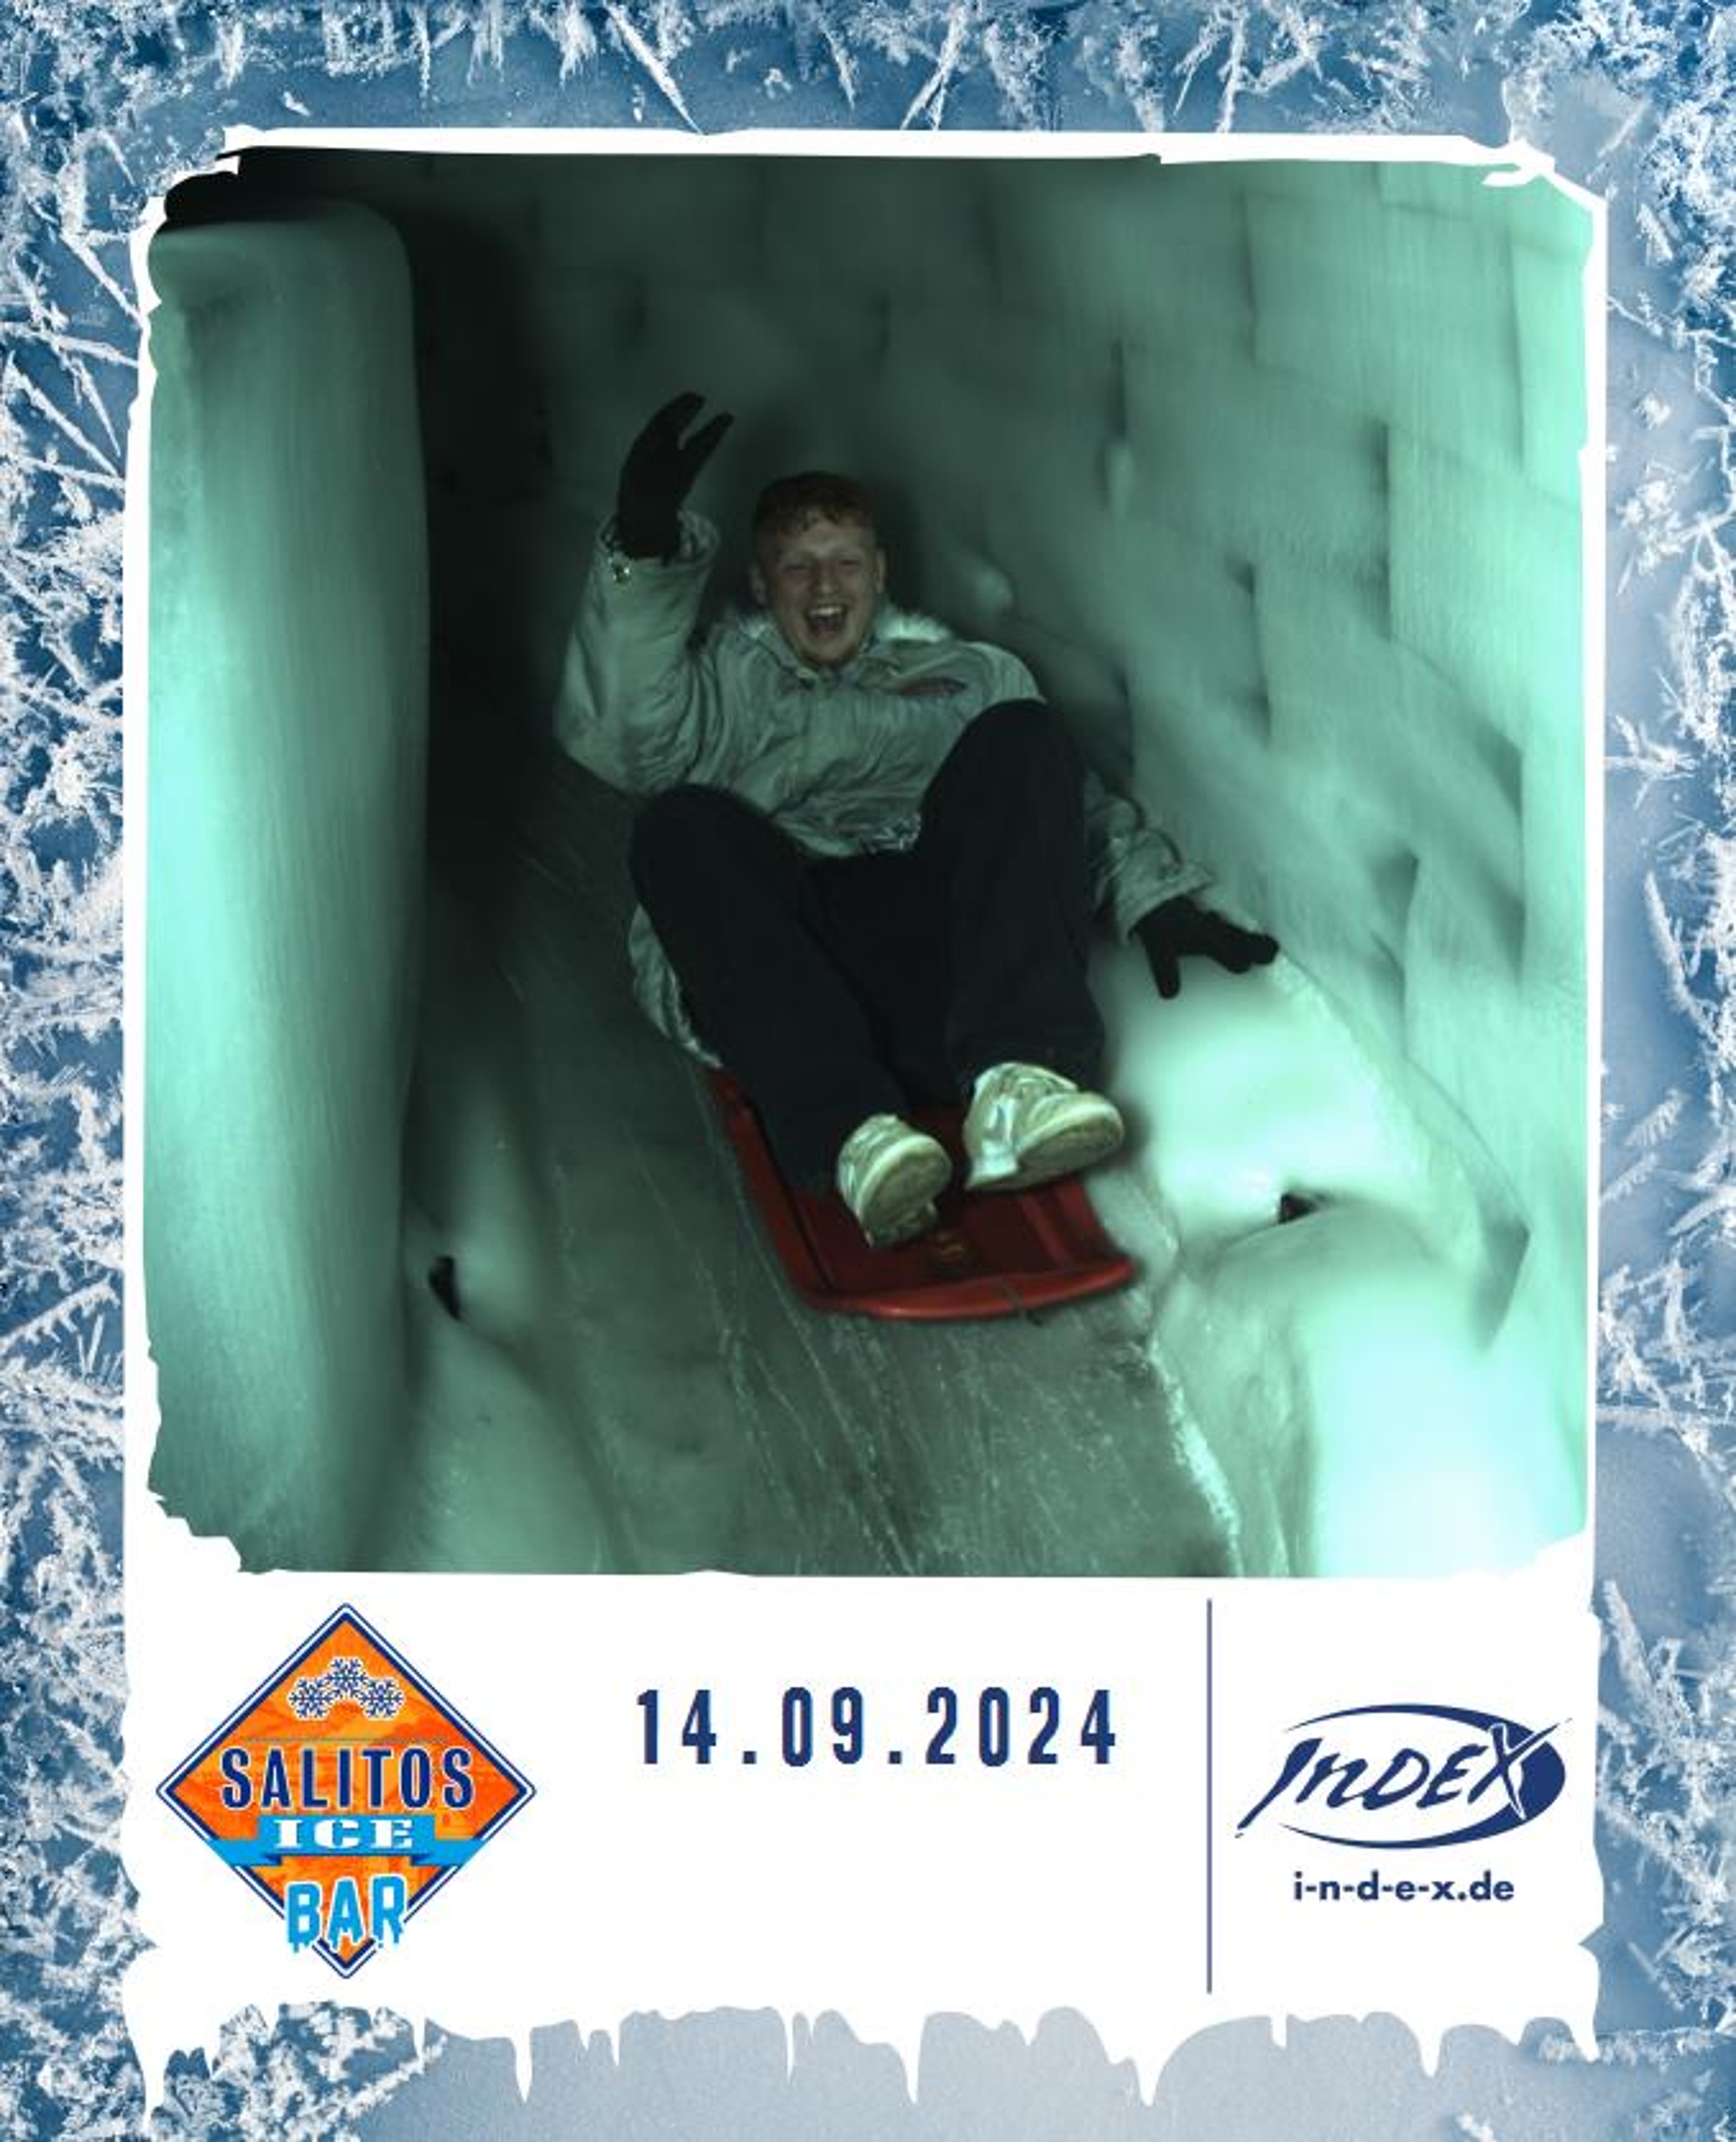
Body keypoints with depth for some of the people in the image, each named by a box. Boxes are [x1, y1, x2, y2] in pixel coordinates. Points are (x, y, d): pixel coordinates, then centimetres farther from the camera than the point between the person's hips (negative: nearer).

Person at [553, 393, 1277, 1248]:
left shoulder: (964, 673, 31)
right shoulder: (726, 678, 26)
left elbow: (1074, 795, 21)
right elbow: (624, 737, 2)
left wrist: (1153, 897, 3)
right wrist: (643, 556, -11)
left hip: (936, 941, 1)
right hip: (780, 970, -1)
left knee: (1021, 734, -17)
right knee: (683, 824, -27)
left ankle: (1013, 1082, -39)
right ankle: (849, 1130, -46)